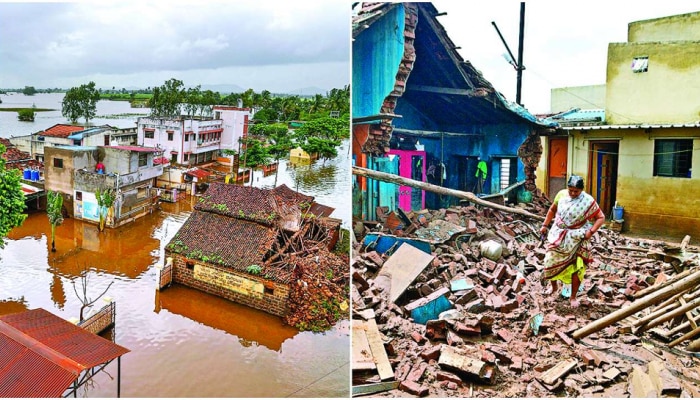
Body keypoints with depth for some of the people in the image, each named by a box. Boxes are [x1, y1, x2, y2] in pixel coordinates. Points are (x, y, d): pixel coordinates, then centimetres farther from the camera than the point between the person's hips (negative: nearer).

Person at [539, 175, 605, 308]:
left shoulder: (588, 201, -13)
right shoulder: (561, 194, -4)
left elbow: (601, 217, -8)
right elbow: (552, 209, 12)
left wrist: (591, 231, -19)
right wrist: (545, 225, 9)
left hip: (576, 238, -3)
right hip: (558, 235, 3)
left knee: (576, 268, 0)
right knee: (551, 261, 3)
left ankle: (573, 297, 16)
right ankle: (554, 286, 30)